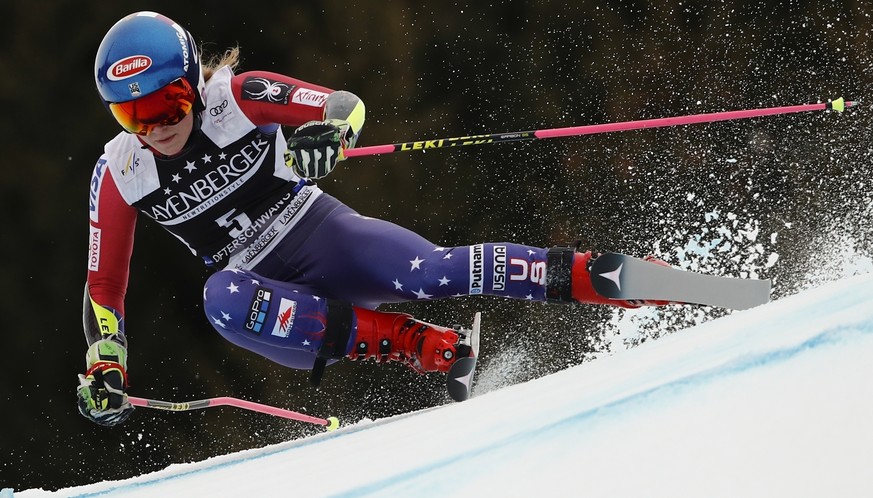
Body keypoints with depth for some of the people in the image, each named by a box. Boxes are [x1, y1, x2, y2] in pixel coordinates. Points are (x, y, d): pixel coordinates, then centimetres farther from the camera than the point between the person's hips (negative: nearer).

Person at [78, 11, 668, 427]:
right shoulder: (119, 176, -5)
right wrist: (105, 369, -8)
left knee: (426, 273, -31)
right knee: (221, 298, -33)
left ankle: (585, 274, -25)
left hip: (326, 233, -2)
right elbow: (104, 288, 5)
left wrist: (327, 132, -34)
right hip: (279, 300, 2)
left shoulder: (235, 98, -11)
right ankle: (409, 343, -29)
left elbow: (347, 105, -11)